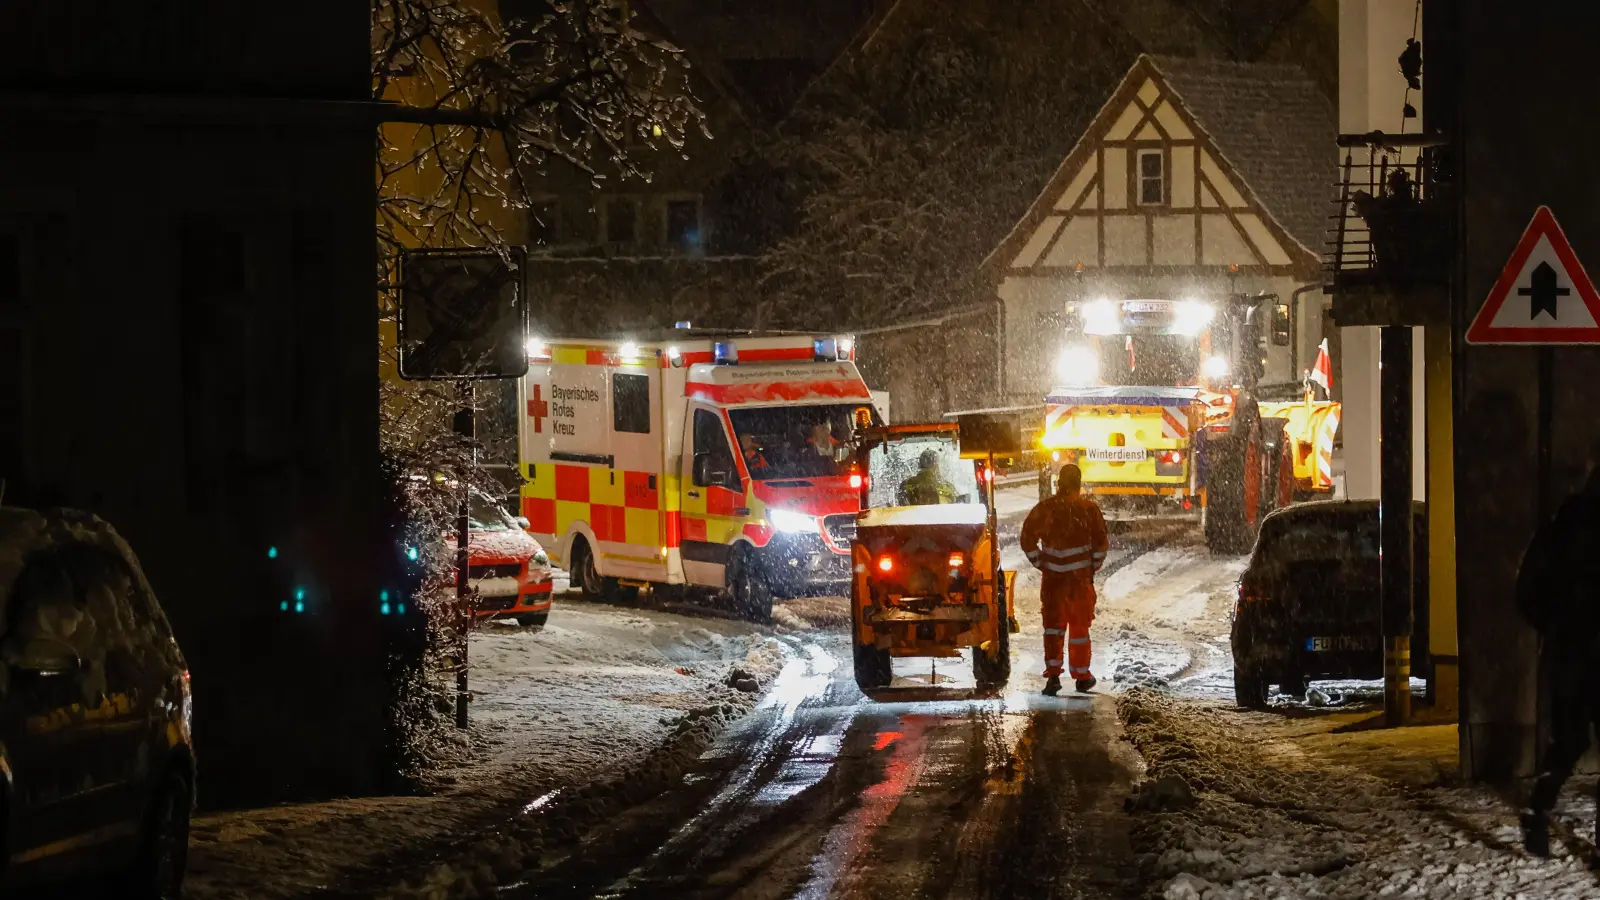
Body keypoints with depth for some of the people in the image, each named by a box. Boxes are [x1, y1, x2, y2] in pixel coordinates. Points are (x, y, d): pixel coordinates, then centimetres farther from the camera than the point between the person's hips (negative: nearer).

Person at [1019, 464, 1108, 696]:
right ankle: (1081, 677, 19)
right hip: (1081, 579, -1)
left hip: (1053, 578, 1)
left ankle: (1053, 675, -5)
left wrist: (1039, 563, 6)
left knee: (1053, 626, 7)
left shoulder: (1045, 509, -1)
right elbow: (1100, 543, -6)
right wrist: (1093, 567, 6)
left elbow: (1027, 539, -3)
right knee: (1079, 627, 10)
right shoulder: (1089, 509, -4)